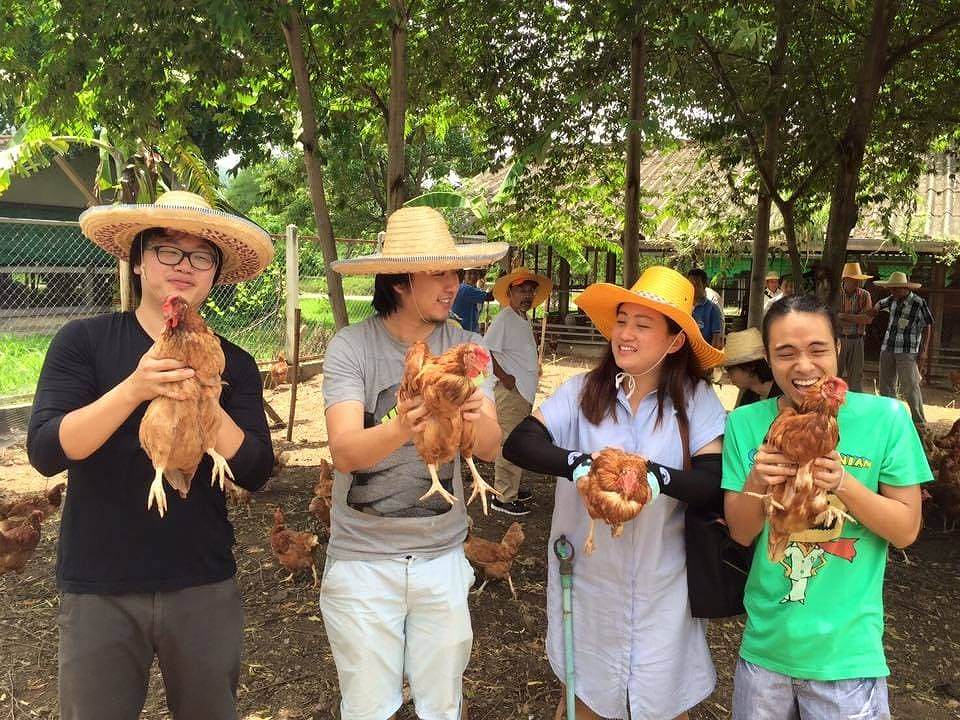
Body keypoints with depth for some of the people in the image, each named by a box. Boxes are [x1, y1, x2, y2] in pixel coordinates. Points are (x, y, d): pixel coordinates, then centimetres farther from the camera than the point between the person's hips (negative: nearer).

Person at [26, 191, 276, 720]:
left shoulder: (233, 364, 0)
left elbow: (255, 473, -8)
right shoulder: (84, 341, -5)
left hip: (203, 587, 2)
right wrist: (132, 389, -28)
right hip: (98, 589, -1)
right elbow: (45, 452, -15)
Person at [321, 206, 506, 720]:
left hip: (442, 556, 3)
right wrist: (402, 429, -44)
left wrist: (476, 422, -36)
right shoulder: (352, 347, -13)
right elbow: (344, 452, -24)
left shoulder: (466, 347, -4)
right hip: (362, 557, -2)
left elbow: (491, 448, -13)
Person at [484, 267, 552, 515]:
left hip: (526, 392, 10)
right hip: (510, 392, -10)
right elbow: (485, 352, -20)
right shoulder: (503, 320, -14)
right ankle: (503, 497, 1)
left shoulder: (524, 320, 15)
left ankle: (512, 488, 29)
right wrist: (504, 377, -18)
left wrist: (534, 372, 14)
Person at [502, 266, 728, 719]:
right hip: (588, 575, 1)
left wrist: (656, 475, -34)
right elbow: (518, 444, -15)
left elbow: (714, 485, -16)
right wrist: (578, 463, -31)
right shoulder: (584, 391, -7)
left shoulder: (696, 400, -9)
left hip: (662, 580, -1)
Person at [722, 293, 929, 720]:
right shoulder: (746, 424, -5)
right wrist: (756, 482, -22)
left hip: (846, 653, -2)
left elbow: (906, 531, -7)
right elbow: (740, 534, -2)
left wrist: (842, 483, -24)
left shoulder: (885, 417, -10)